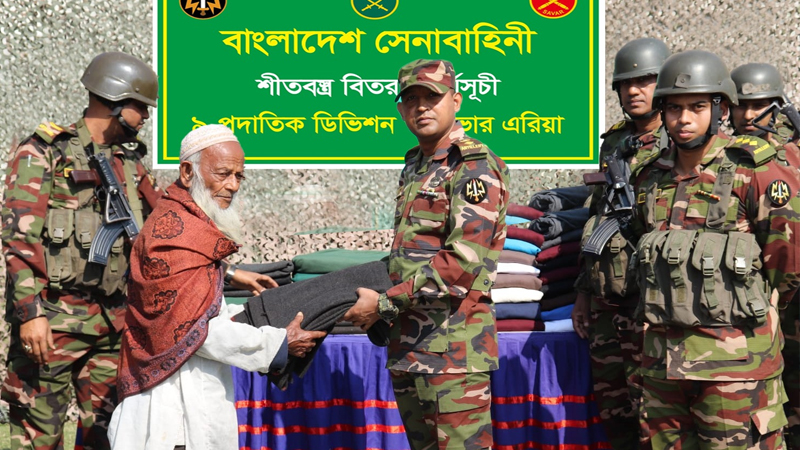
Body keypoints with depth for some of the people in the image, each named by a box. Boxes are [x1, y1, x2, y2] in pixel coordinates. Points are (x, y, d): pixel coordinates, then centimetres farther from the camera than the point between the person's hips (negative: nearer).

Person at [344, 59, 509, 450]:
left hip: (454, 347, -9)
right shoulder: (414, 167, 18)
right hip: (408, 344, 9)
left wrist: (384, 303, -15)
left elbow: (463, 263, -19)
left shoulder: (473, 167, -10)